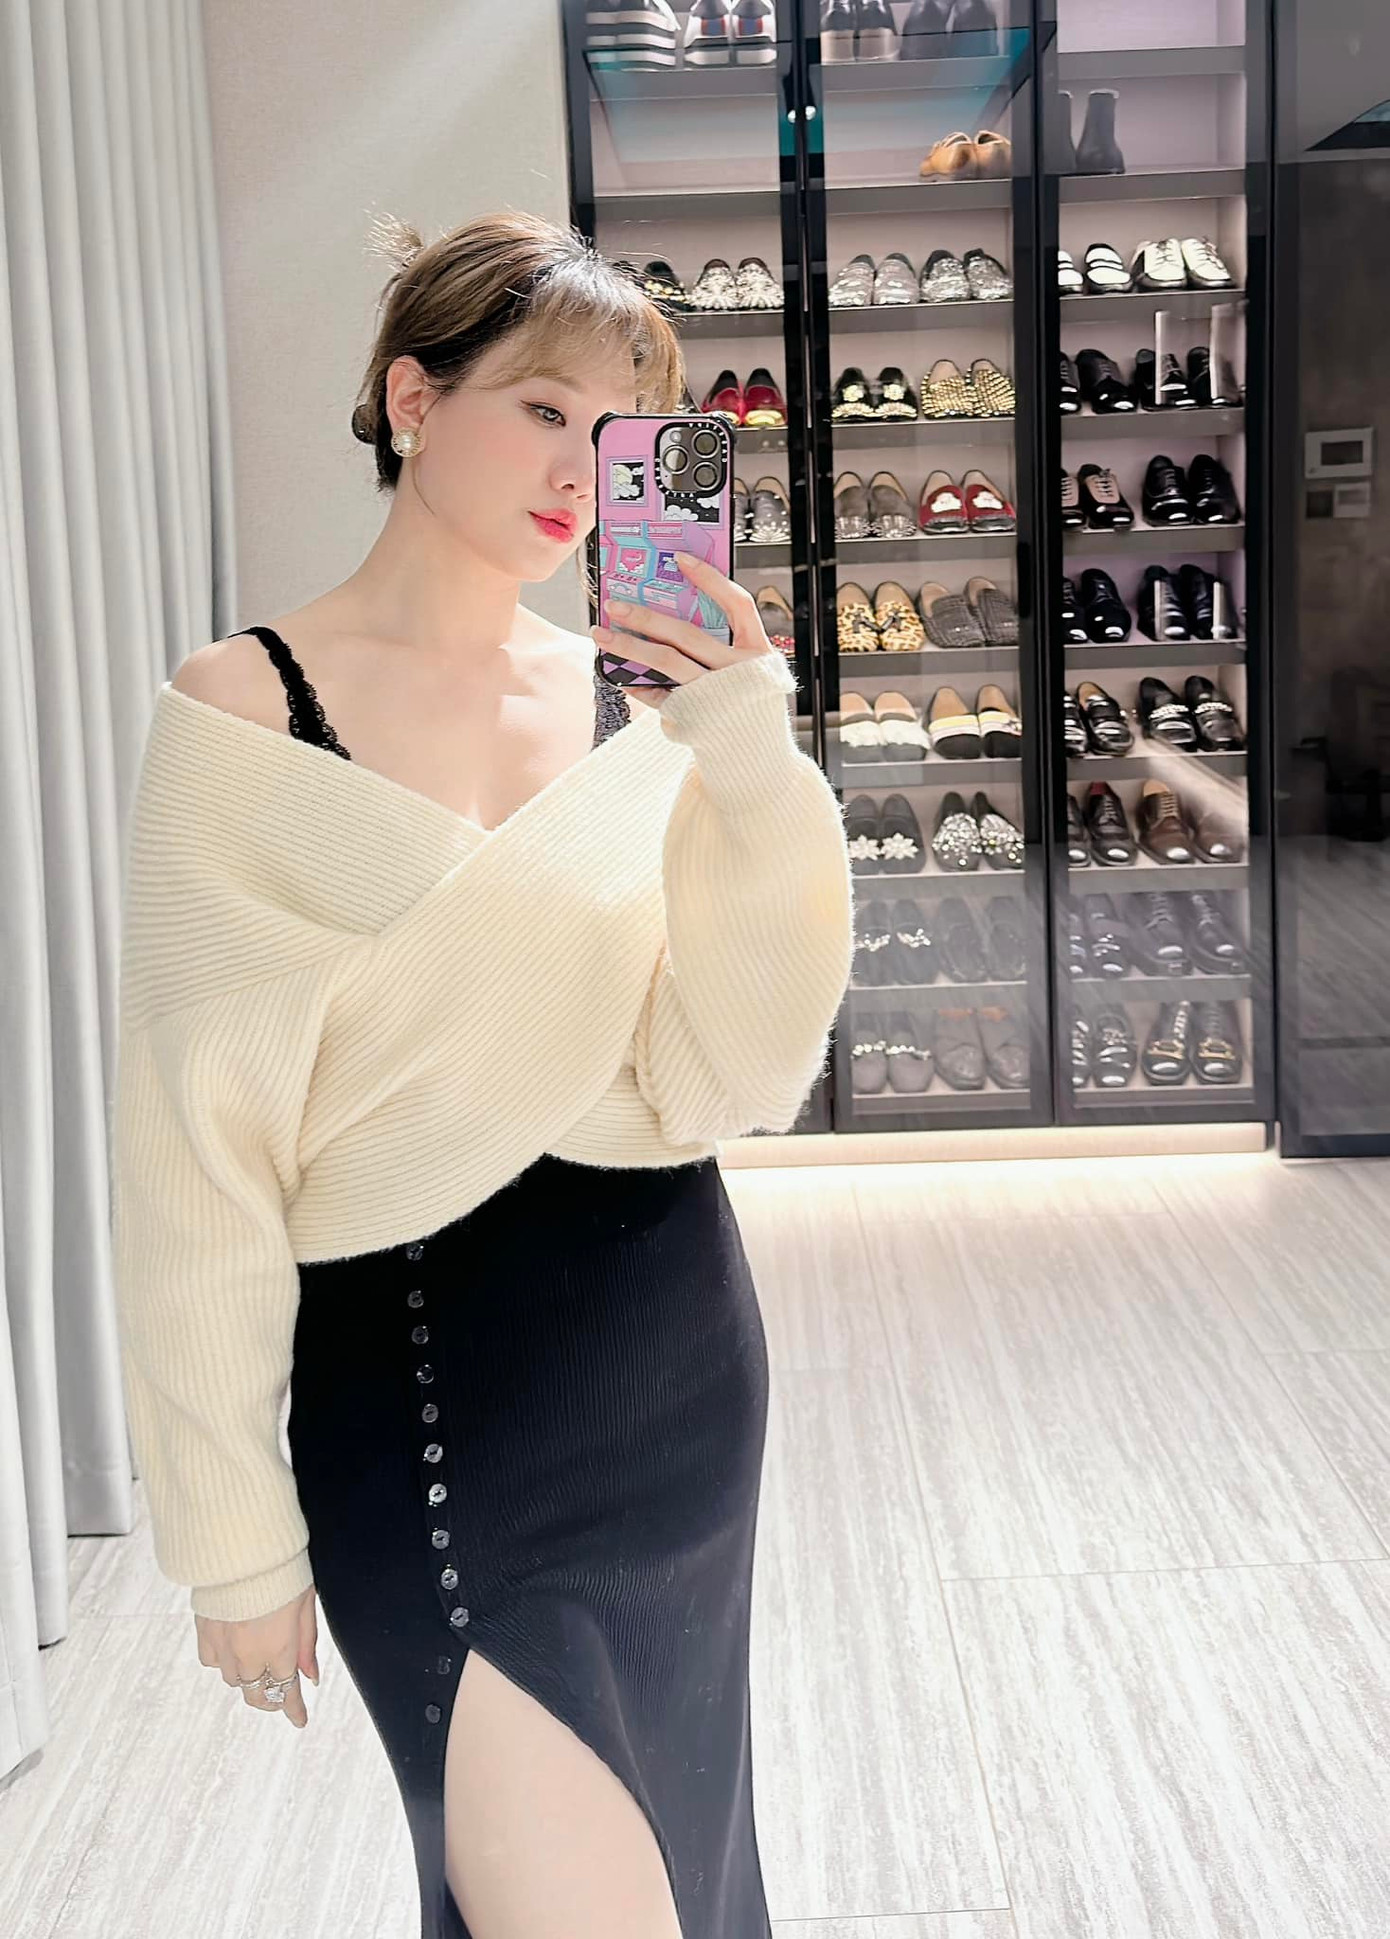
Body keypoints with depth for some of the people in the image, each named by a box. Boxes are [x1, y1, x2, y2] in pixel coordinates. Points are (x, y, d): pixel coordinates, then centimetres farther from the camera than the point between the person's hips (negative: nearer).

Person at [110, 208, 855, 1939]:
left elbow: (733, 1081, -5)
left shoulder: (637, 706, 1)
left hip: (674, 1350, 5)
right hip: (409, 1376, -4)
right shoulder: (244, 712, -9)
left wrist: (753, 765, -15)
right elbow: (196, 1147, -8)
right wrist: (234, 1531, -6)